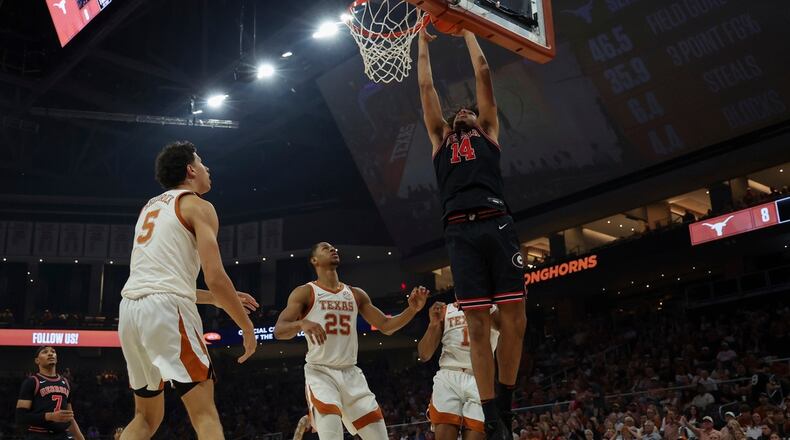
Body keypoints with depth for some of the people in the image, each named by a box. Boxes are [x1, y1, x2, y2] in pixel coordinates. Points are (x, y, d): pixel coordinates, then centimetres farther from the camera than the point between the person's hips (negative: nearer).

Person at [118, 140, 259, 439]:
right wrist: (247, 327, 3)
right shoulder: (198, 206, 3)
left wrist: (216, 299, 33)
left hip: (130, 308, 8)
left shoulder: (151, 207, 27)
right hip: (166, 309, -8)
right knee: (205, 414, -7)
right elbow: (215, 278, -9)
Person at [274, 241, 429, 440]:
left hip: (351, 373, 5)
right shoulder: (304, 293, -1)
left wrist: (413, 309, -3)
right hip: (320, 373, -5)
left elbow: (386, 326, 14)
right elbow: (279, 331, -12)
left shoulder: (356, 294, 13)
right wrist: (302, 323, -34)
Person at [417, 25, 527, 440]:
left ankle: (505, 405, 13)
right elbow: (425, 86, 32)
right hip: (461, 232, 0)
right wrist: (423, 42, 41)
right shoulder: (440, 140, 28)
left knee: (514, 318, -5)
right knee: (477, 326, -4)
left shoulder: (488, 132, 26)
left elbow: (483, 73, 28)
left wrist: (467, 29, 36)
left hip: (497, 225, 0)